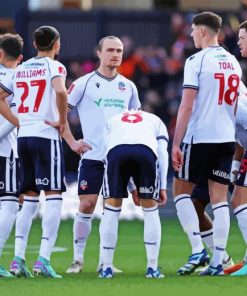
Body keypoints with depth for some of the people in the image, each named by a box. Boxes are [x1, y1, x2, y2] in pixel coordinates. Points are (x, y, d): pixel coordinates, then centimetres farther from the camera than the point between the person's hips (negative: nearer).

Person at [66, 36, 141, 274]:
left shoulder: (128, 87, 12)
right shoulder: (85, 83, 0)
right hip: (92, 156, -3)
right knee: (86, 205, -8)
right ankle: (78, 259, 2)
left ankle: (105, 261, 10)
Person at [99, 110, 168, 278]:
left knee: (111, 209, 14)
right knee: (150, 208, 16)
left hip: (116, 150, 0)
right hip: (146, 151, 0)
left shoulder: (112, 121, 42)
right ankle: (152, 268, 13)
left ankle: (107, 267, 12)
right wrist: (162, 187, 18)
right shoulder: (156, 121, 38)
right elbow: (162, 153, 23)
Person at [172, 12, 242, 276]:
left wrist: (176, 144, -10)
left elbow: (187, 106, -13)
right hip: (226, 139, 6)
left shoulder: (197, 61, -9)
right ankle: (217, 261, 2)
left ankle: (198, 250, -3)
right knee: (219, 199, 5)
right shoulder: (233, 63, 11)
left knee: (181, 190, 9)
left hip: (200, 137, -6)